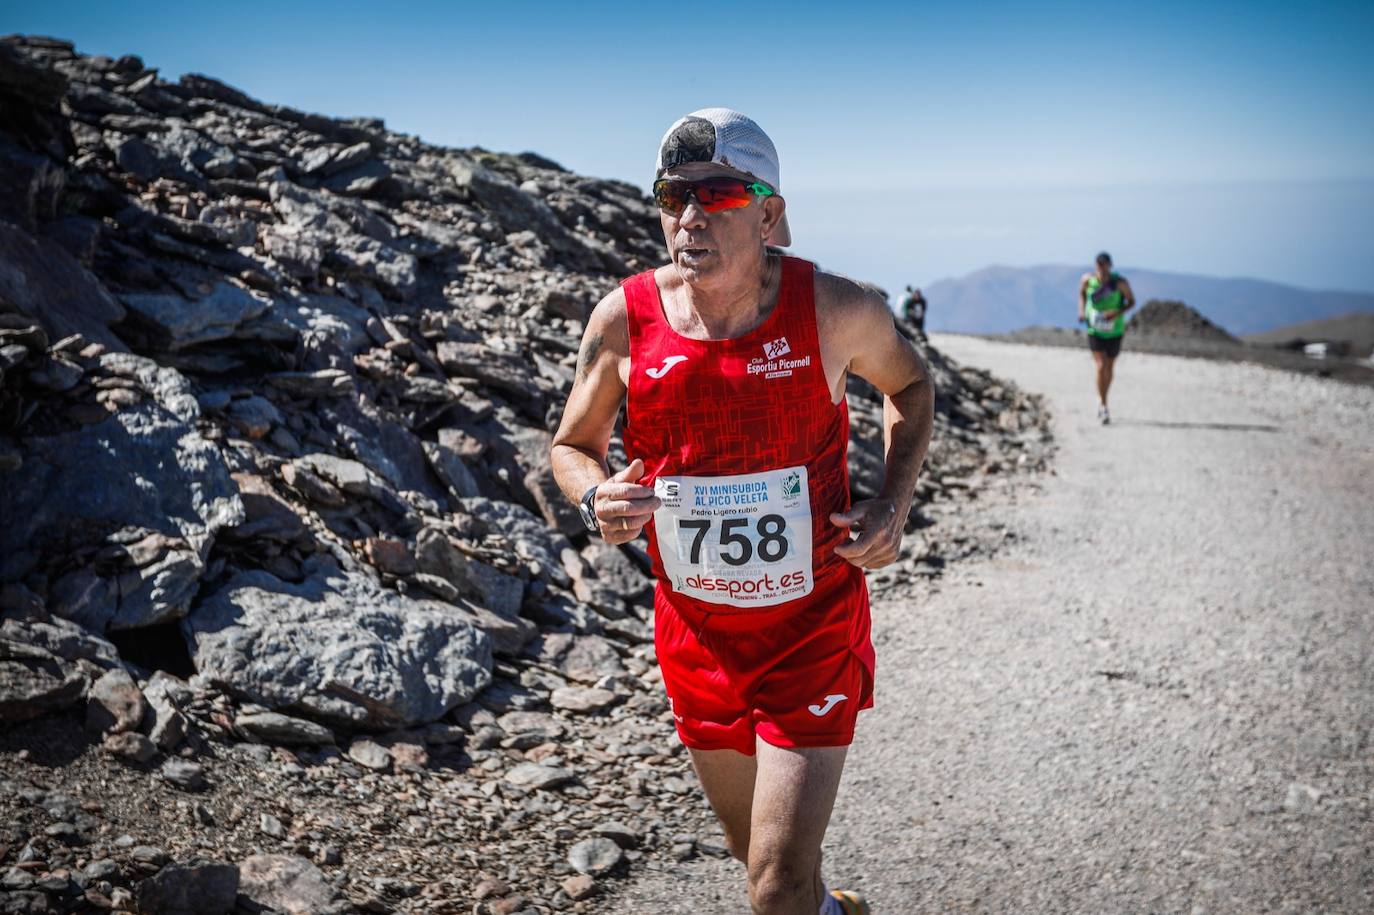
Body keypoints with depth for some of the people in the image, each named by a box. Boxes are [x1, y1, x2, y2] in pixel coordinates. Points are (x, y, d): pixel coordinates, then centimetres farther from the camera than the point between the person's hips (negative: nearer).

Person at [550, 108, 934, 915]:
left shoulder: (836, 311, -15)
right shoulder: (625, 318, -12)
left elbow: (910, 382, 7)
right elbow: (573, 446, 4)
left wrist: (895, 503, -7)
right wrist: (597, 498, -19)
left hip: (813, 629, -3)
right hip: (696, 633, 3)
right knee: (755, 846, 23)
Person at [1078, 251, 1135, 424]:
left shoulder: (1120, 282, -17)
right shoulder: (1087, 280, -11)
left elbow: (1131, 301, -6)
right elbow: (1082, 293, 10)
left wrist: (1117, 312, -24)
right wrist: (1081, 310, -7)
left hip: (1114, 331, 1)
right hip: (1094, 330, 0)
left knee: (1109, 368, 15)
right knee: (1100, 367, -14)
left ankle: (1101, 400, 37)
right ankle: (1103, 406, -5)